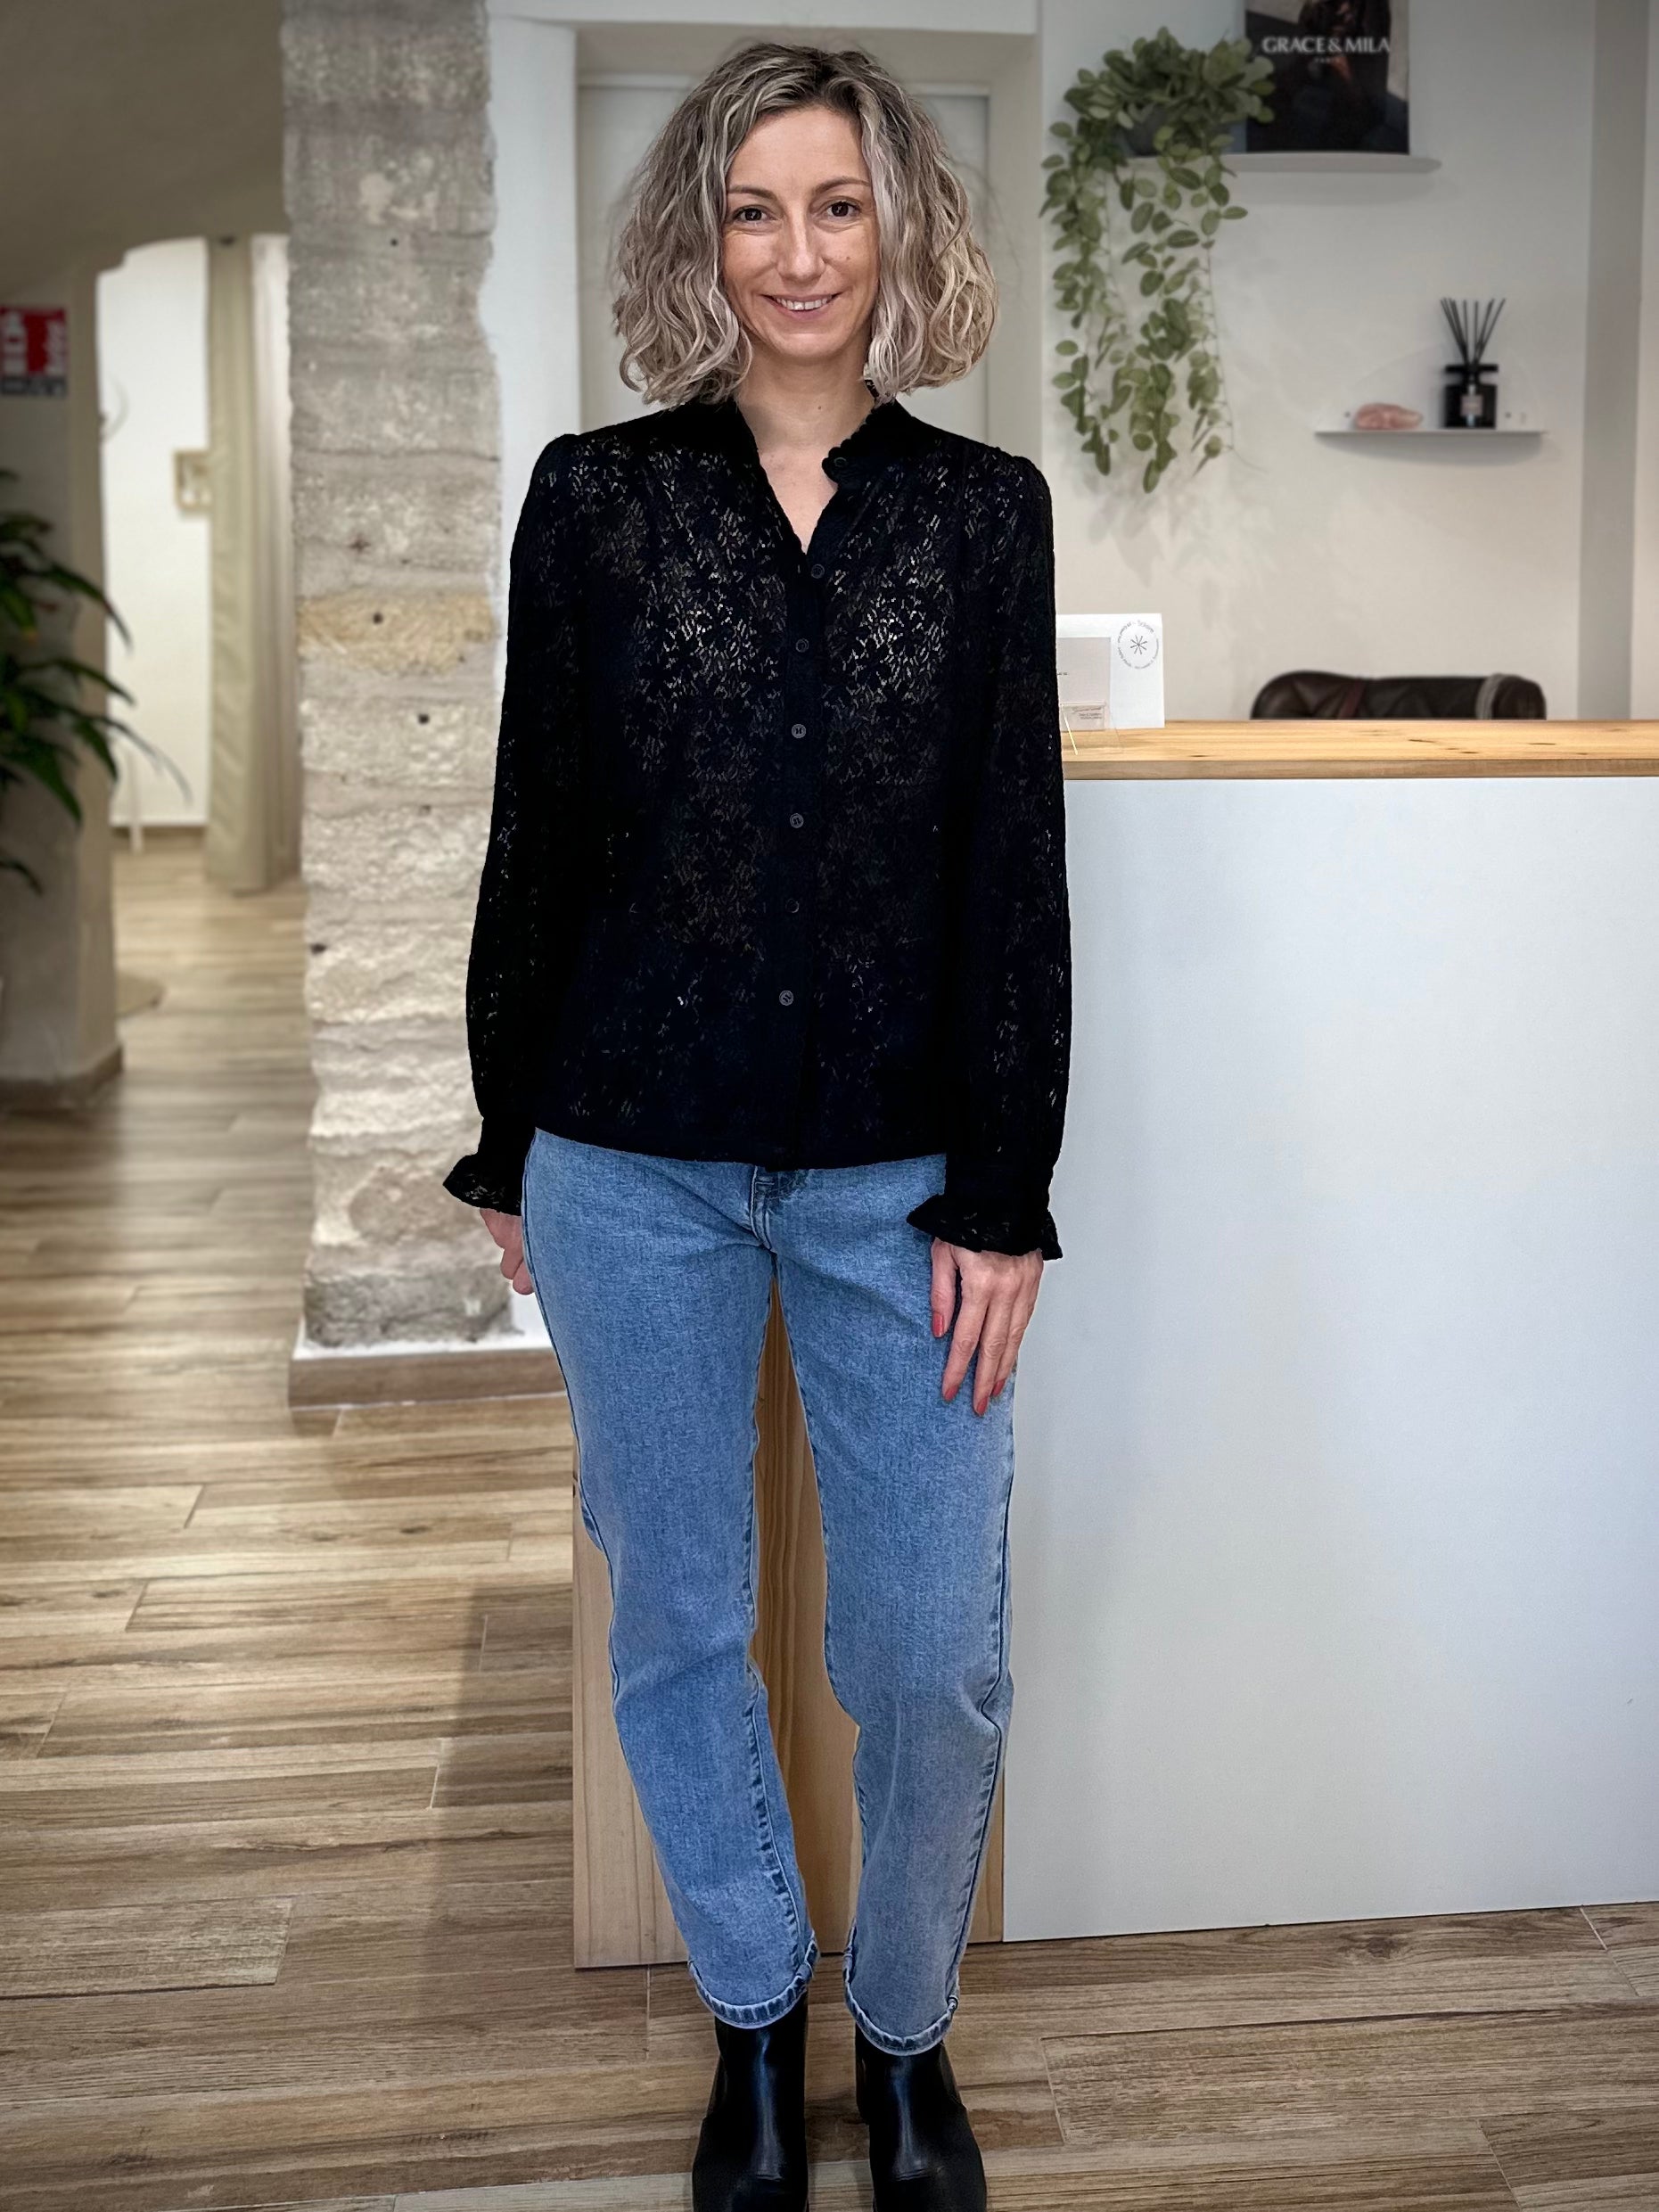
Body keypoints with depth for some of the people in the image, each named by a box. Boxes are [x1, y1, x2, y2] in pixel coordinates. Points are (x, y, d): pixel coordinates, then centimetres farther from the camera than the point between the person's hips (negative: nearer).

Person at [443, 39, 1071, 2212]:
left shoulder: (985, 509, 2)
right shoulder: (595, 496, 1)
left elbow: (1017, 869, -1)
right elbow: (536, 841, 4)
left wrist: (1003, 1195, -5)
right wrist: (509, 1152, 6)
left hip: (901, 1168, 0)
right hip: (637, 1159, 1)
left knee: (936, 1652, 3)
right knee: (678, 1624, 12)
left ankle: (907, 2036, 30)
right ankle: (756, 2024, 34)